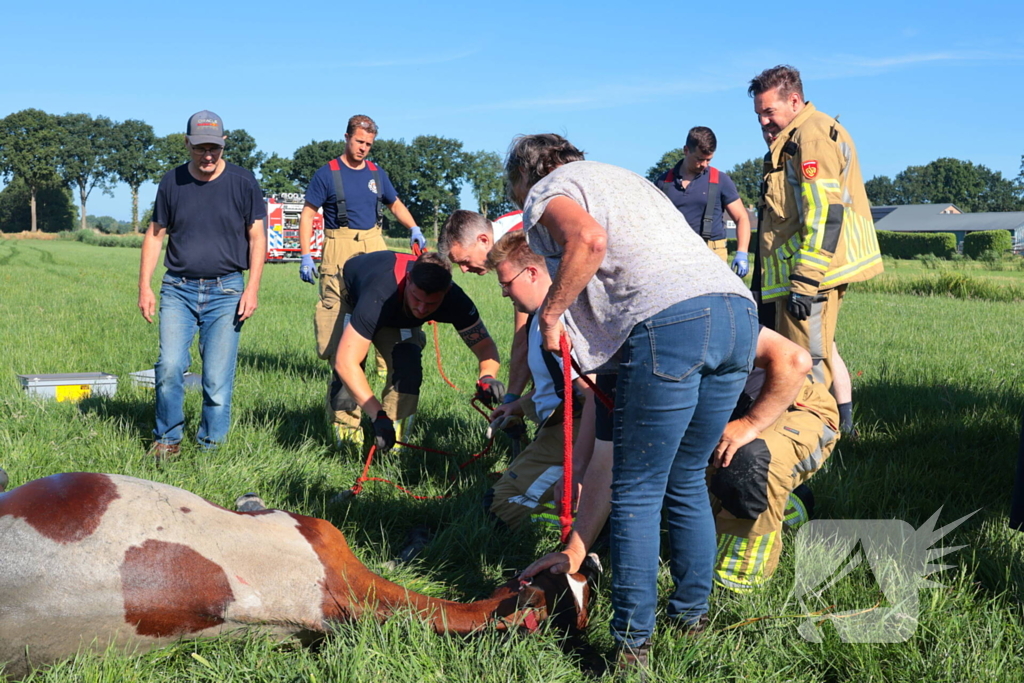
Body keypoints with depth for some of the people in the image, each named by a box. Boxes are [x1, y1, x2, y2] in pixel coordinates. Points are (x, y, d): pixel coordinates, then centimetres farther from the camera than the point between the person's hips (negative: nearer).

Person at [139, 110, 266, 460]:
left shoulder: (243, 182, 2)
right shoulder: (172, 182, 7)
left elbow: (256, 236, 4)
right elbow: (155, 234, 13)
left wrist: (252, 288, -5)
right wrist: (145, 286, 6)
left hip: (225, 291, -1)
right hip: (178, 289, 1)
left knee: (218, 377, -1)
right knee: (169, 366, -10)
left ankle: (211, 444, 13)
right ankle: (167, 439, 7)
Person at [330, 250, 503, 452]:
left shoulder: (454, 301, -36)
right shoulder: (378, 298, -49)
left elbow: (484, 345, -26)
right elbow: (346, 362, -49)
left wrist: (487, 377, -50)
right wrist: (378, 415, -54)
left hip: (399, 317, 3)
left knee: (407, 366, -19)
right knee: (346, 374, -19)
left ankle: (394, 442, -8)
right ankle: (348, 433, 2)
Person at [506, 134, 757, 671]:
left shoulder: (548, 191, 11)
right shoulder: (623, 177, 35)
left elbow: (589, 238, -13)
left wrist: (550, 314, -1)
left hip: (671, 322, -8)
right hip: (738, 310, 8)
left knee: (637, 493, 2)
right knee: (685, 481, 20)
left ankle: (633, 642, 5)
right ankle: (692, 612, 30)